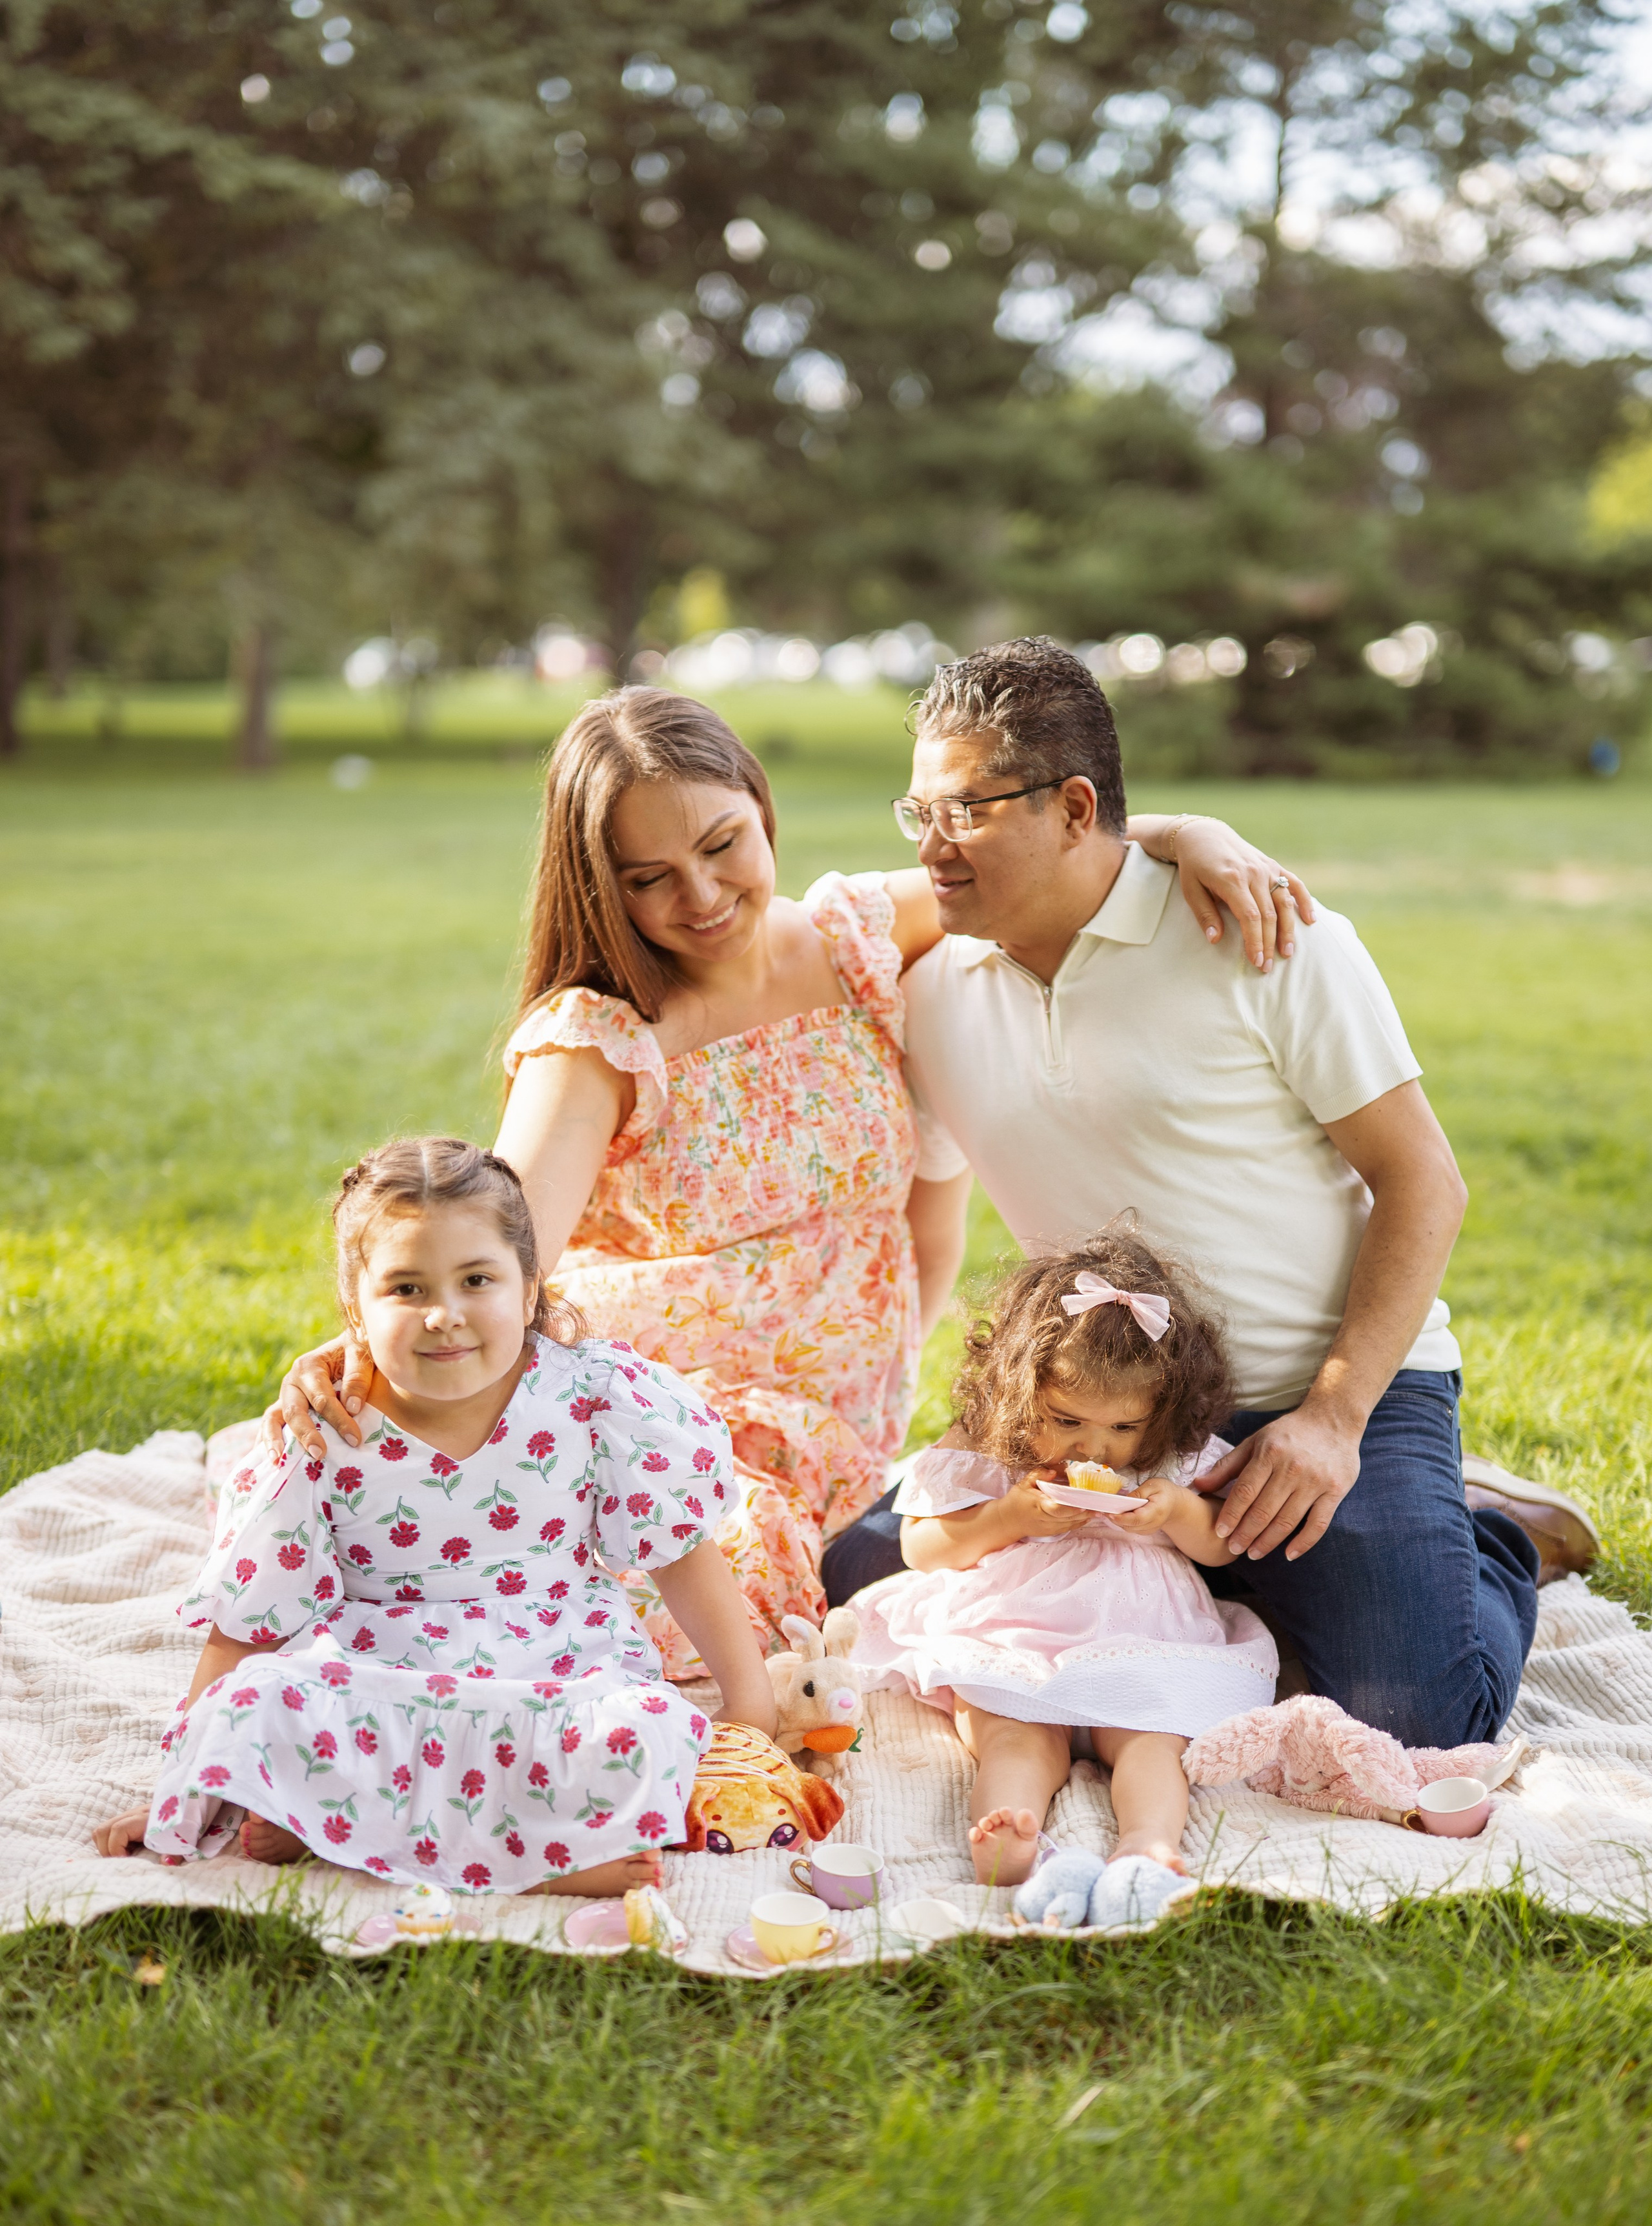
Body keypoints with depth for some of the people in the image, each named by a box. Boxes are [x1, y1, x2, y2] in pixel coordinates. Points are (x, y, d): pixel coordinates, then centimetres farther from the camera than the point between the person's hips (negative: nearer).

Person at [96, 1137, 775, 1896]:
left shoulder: (597, 1400, -8)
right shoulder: (324, 1443, -8)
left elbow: (681, 1548, 3)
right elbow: (245, 1624, 0)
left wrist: (748, 1696, 3)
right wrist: (184, 1779, -1)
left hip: (562, 1681, 0)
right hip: (376, 1692, 1)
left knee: (646, 1737, -32)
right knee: (255, 1703, -30)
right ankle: (557, 1852, -31)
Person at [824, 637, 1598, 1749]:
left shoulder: (1262, 935, -10)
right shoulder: (934, 992, 4)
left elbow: (1423, 1179, -10)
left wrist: (1333, 1417, -19)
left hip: (1339, 1390, -5)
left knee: (1416, 1717, -24)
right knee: (862, 1579, -10)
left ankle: (1489, 1541, 13)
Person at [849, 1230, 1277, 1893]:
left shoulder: (1182, 1459, 7)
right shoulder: (979, 1452, 2)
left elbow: (1226, 1545, 14)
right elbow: (920, 1546, 6)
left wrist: (1179, 1512, -10)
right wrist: (1012, 1517, -11)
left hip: (1139, 1643, 2)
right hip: (1006, 1642, -2)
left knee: (1147, 1736, -29)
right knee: (1020, 1740, -30)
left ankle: (1148, 1842, -53)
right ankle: (1002, 1851, -57)